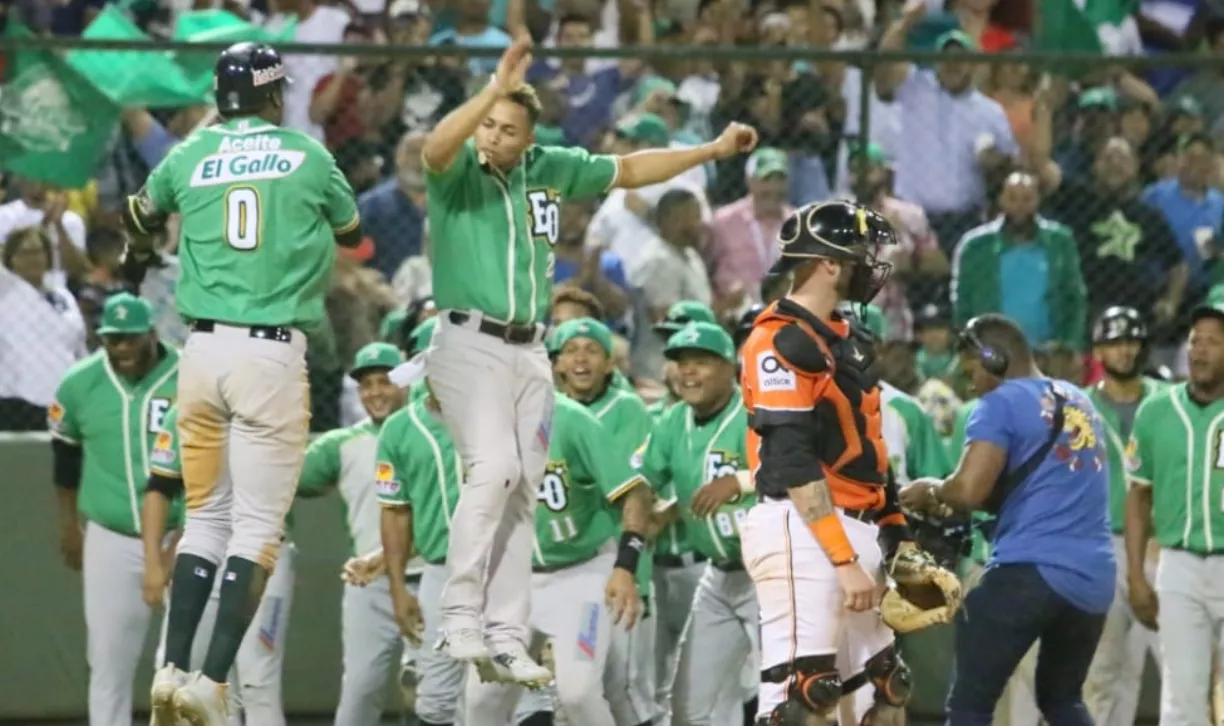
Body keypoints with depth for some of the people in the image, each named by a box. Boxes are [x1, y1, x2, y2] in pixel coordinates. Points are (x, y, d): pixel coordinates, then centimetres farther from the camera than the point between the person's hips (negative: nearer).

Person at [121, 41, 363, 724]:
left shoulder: (189, 155, 8)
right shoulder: (308, 156, 2)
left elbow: (142, 216, 30)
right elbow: (352, 232, 21)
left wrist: (139, 258, 53)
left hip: (204, 349, 3)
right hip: (274, 354, -3)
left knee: (206, 515, 15)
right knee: (258, 526, -3)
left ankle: (173, 670, 5)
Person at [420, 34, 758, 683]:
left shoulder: (549, 170, 9)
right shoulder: (457, 169, -6)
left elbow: (627, 171, 21)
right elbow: (437, 147, -30)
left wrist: (714, 149, 22)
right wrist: (497, 87, -40)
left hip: (530, 353, 6)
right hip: (469, 344, -6)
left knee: (521, 490, 4)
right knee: (493, 467, -23)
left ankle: (507, 636, 7)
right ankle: (460, 616, -19)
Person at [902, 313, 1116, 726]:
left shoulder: (1002, 403, -5)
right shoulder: (1080, 403, 19)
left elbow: (969, 489, -17)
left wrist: (933, 494, 4)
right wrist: (952, 501, 22)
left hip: (1029, 570, -8)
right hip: (1094, 578, 8)